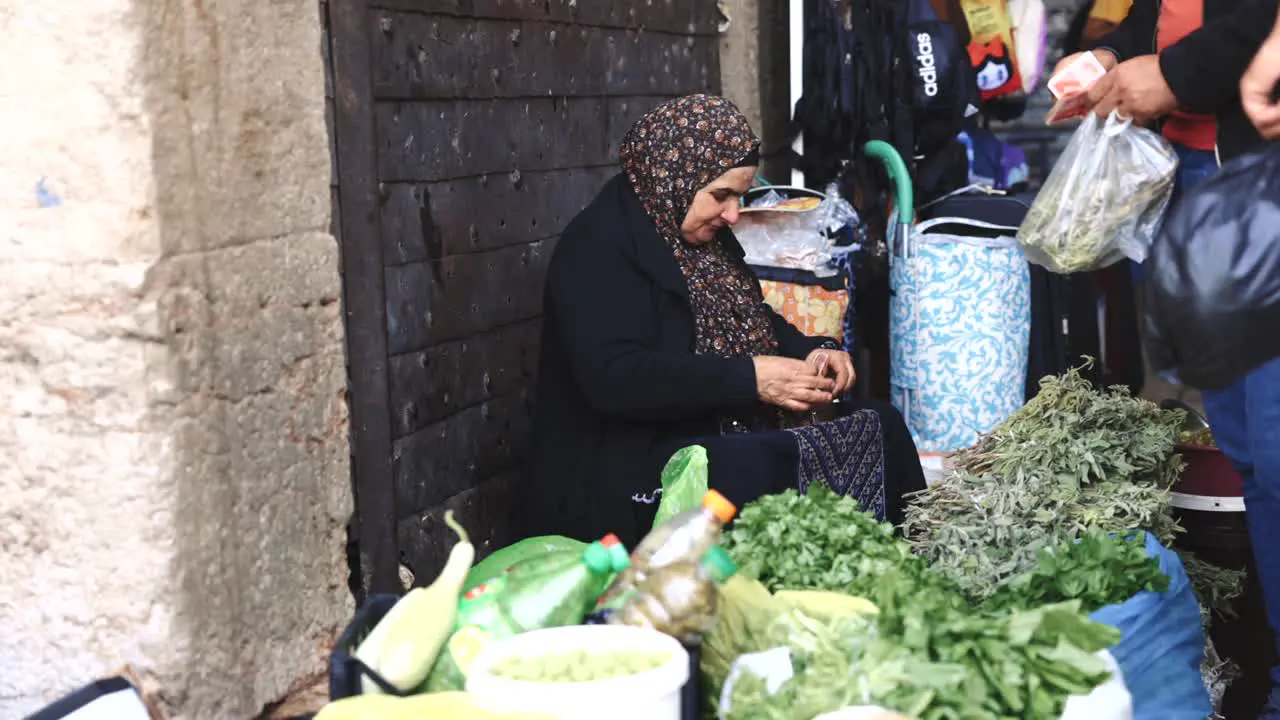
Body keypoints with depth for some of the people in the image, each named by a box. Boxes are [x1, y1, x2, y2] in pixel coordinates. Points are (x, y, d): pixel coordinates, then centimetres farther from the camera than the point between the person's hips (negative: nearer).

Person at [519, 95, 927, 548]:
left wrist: (810, 352, 5)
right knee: (789, 471, -32)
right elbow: (614, 379, -24)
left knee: (881, 427, -6)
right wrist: (748, 379, -24)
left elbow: (751, 320, 28)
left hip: (728, 443, 9)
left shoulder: (707, 236, 14)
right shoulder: (597, 250, -13)